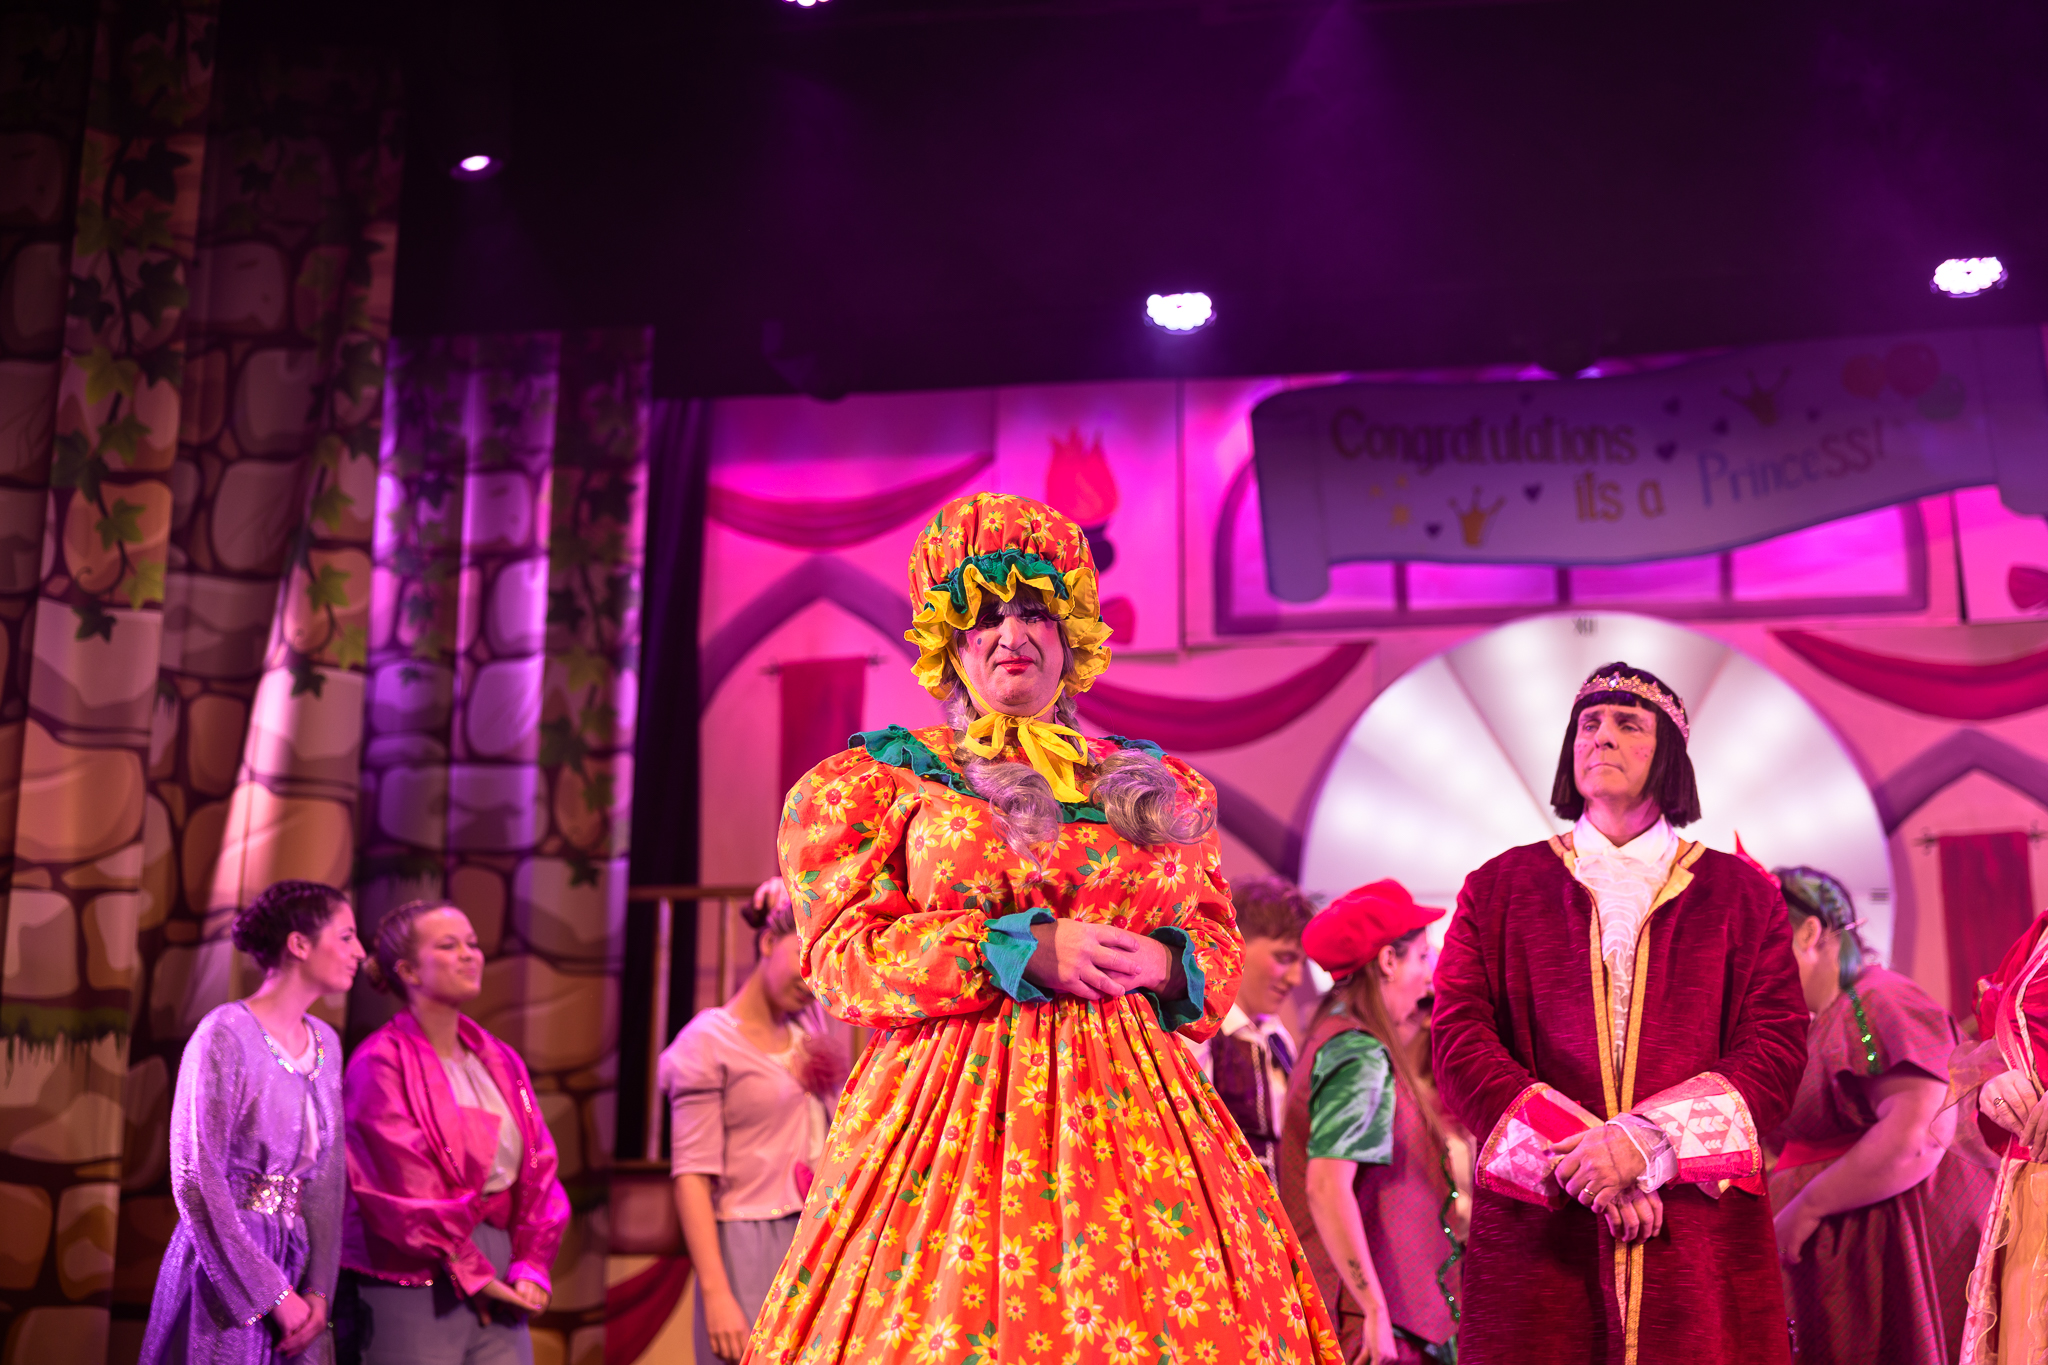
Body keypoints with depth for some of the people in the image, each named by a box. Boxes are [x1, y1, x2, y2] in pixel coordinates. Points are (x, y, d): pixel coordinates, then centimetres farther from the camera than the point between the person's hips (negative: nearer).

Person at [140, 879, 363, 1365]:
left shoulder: (325, 1043, 8)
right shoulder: (225, 1036, -13)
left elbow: (326, 1182, 9)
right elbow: (197, 1184, -17)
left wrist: (318, 1290, -2)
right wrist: (272, 1295, -14)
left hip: (294, 1264, 6)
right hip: (225, 1270, -6)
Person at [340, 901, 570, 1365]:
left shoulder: (500, 1061, 13)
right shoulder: (382, 1062, -6)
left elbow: (538, 1170, 11)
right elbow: (404, 1186, -12)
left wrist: (532, 1264, -1)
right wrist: (472, 1273, -10)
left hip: (497, 1281, 6)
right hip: (415, 1283, -6)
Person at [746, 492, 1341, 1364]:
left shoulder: (1162, 789, 18)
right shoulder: (879, 783, 7)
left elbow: (1221, 947, 20)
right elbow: (842, 953, -3)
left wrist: (1160, 963, -5)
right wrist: (1028, 951, -13)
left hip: (1130, 1109, 3)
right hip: (956, 1110, -3)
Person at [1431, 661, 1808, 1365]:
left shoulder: (1740, 894, 13)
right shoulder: (1499, 887, 12)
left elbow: (1778, 1044, 1)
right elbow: (1459, 1038, 1)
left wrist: (1647, 1137, -14)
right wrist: (1577, 1151, -12)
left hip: (1698, 1221, 0)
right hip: (1537, 1222, 0)